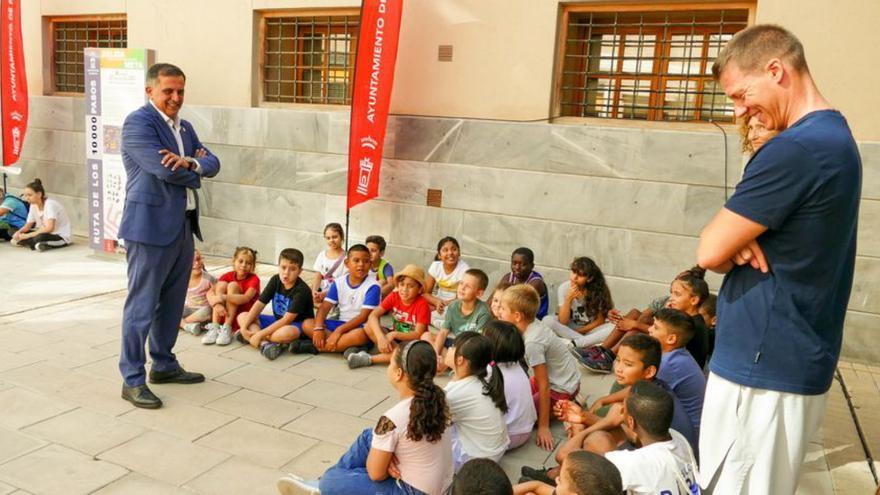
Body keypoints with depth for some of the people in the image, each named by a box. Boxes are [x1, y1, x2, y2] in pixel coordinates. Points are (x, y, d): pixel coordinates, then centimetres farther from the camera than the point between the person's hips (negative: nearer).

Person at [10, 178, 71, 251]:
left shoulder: (50, 204, -20)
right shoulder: (34, 205, 3)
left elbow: (50, 228, -29)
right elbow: (28, 225, 9)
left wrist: (28, 235, -27)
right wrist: (19, 232, -13)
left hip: (61, 237, -8)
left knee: (39, 237, -40)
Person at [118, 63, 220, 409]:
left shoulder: (185, 127, 16)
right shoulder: (137, 122, -10)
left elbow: (212, 164, 6)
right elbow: (164, 170, -21)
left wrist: (188, 163, -15)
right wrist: (195, 172, -2)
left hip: (183, 226, 8)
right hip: (151, 226, -8)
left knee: (172, 302, 16)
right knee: (142, 305, -1)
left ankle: (164, 365, 30)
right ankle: (132, 379, 9)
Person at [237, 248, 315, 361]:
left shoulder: (302, 290, -23)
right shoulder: (275, 280, -3)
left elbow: (287, 320, -26)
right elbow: (259, 304, -4)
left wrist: (260, 334, -27)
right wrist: (244, 327, -14)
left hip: (298, 325, -8)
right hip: (278, 321, 8)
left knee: (287, 333, -43)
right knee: (242, 316, -5)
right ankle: (265, 343, -28)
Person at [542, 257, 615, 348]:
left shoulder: (599, 289, -16)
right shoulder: (564, 287, -15)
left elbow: (600, 320, -7)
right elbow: (563, 322, -17)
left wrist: (580, 330, -14)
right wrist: (568, 299, -28)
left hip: (591, 328, -1)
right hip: (569, 328, 1)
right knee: (547, 320, -27)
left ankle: (575, 343, -35)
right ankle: (586, 342, -27)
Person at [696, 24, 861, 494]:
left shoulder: (794, 149, -22)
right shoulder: (837, 137, 11)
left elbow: (709, 252, -19)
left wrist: (734, 244, 1)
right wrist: (741, 240, -8)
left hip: (763, 367, -10)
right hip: (795, 360, 10)